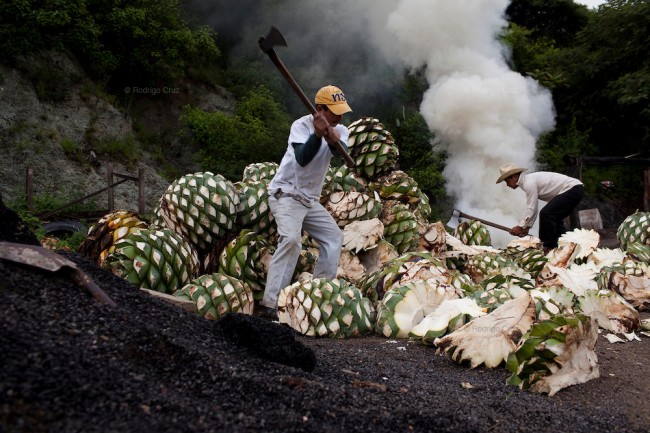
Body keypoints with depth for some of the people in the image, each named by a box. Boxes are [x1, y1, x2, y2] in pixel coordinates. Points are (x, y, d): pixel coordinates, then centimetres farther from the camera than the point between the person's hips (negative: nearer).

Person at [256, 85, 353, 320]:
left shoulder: (340, 130, 3)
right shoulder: (301, 125, -13)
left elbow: (341, 151, -20)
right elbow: (302, 159, -28)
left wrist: (327, 131, -38)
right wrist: (317, 133, -40)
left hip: (311, 199, 8)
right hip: (286, 194, -7)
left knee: (334, 236, 7)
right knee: (291, 239, -27)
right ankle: (268, 304, -29)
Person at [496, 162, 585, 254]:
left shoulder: (529, 182, -18)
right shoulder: (528, 180, 13)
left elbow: (531, 209, -18)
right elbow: (533, 208, 18)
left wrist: (520, 227, -9)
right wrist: (527, 226, 16)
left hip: (572, 189, -11)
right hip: (575, 190, 11)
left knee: (546, 213, -17)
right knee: (554, 218, 18)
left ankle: (550, 247, -8)